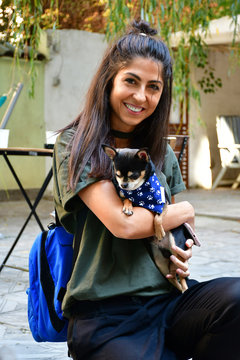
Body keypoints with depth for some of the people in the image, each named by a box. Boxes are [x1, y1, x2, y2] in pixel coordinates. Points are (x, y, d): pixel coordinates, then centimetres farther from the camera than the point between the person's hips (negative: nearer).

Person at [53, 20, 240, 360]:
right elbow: (122, 223, -14)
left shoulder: (161, 152, 15)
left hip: (167, 298, 6)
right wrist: (183, 212, 2)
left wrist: (183, 249, 4)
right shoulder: (75, 144, -3)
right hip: (106, 316, -5)